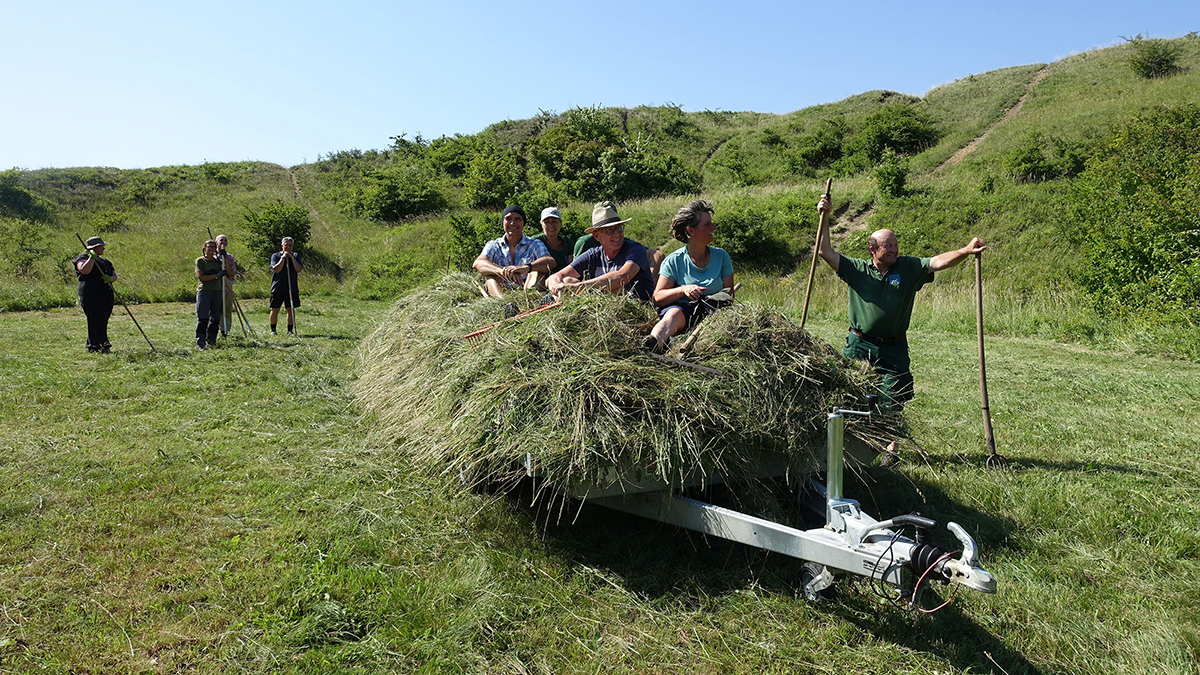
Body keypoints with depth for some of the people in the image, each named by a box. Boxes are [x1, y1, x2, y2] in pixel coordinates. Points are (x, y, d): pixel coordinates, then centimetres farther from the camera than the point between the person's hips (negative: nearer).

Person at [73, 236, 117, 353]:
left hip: (107, 295, 8)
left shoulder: (104, 261, 21)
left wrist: (110, 278, -7)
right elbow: (84, 270, -22)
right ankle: (99, 346, -7)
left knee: (103, 321, 8)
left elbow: (114, 275, 15)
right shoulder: (82, 258, -1)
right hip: (91, 296, -8)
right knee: (95, 321, -9)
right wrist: (92, 258, -18)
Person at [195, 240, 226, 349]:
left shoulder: (218, 260, 16)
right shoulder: (200, 260, 2)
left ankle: (211, 341, 13)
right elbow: (200, 277, -10)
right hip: (204, 291, -5)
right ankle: (200, 343, -6)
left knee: (216, 318, 4)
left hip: (217, 291, 5)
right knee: (202, 318, -8)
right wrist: (216, 275, -17)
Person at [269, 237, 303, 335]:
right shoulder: (275, 256, 1)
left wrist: (292, 257, -11)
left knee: (291, 309, 3)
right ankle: (273, 330, 14)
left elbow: (299, 270, -6)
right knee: (275, 309, 3)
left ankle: (290, 330, 10)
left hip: (292, 288, 2)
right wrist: (283, 257, -13)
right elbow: (276, 269, -14)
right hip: (278, 288, -2)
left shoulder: (295, 256, 8)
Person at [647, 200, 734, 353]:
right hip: (683, 308, -3)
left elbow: (729, 294, 11)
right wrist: (683, 289, -17)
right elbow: (657, 298, 0)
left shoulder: (721, 256, 11)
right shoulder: (674, 261, 3)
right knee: (674, 314, -38)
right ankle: (652, 344, -69)